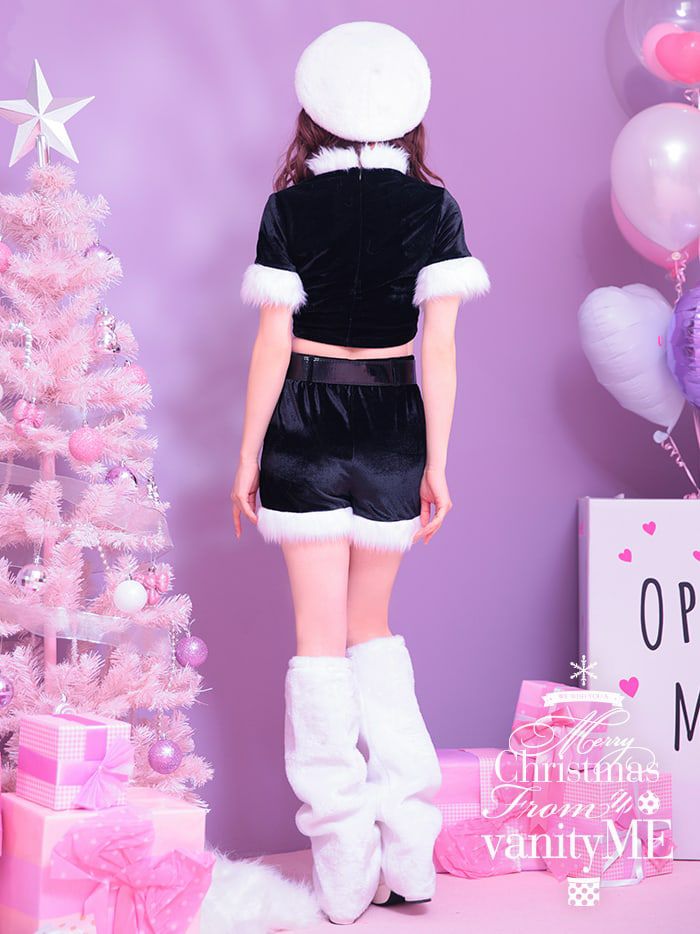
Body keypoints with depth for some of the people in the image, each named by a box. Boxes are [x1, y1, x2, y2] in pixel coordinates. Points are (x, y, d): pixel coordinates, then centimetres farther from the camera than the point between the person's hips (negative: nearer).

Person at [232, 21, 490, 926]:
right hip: (392, 431, 2)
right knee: (372, 625, 18)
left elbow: (272, 341, -5)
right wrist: (437, 463, -1)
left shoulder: (289, 207, -3)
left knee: (321, 636, 5)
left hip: (304, 434, -2)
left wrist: (247, 457, 2)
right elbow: (439, 346, -5)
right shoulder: (432, 207, 0)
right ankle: (406, 842, 11)